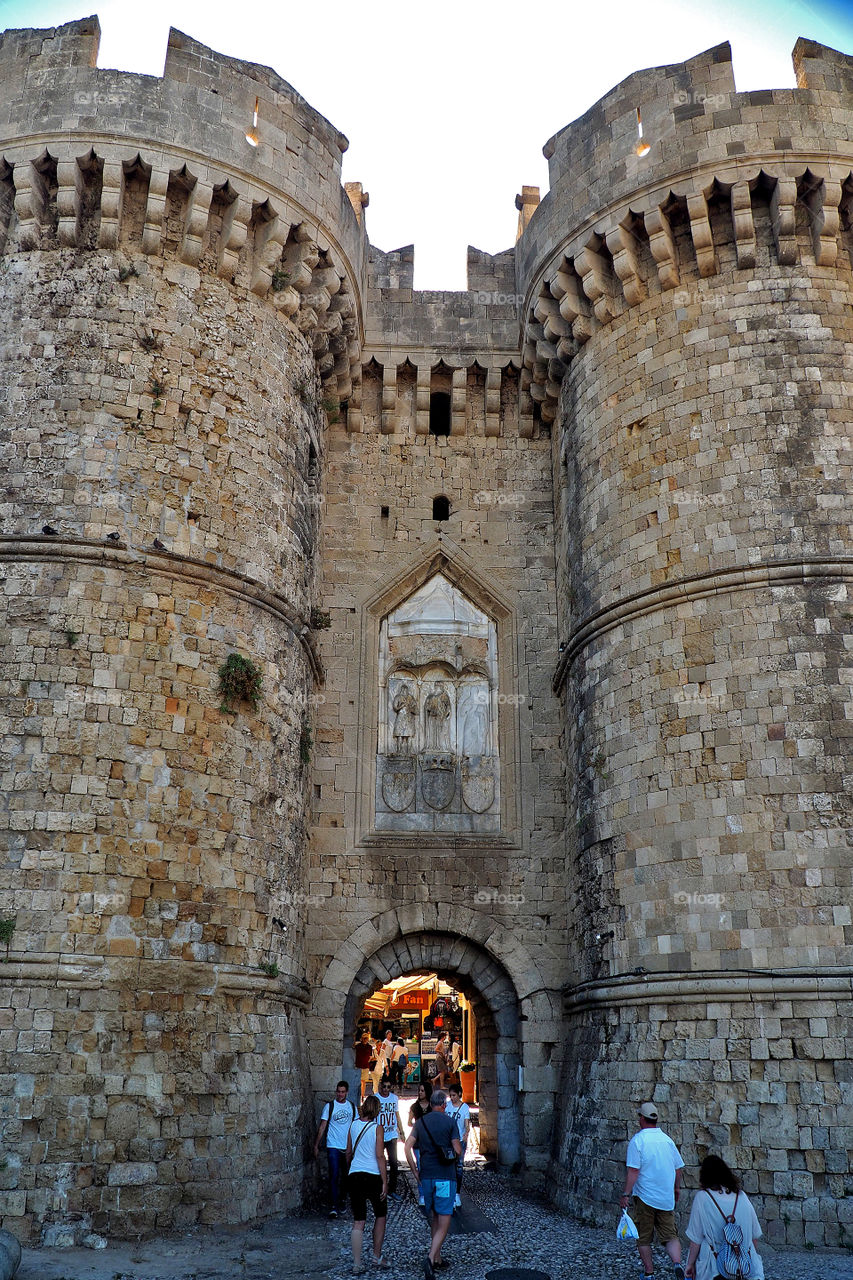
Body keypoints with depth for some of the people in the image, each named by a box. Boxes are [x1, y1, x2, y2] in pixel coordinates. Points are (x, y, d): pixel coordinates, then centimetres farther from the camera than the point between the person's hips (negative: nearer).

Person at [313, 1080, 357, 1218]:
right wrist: (316, 1146, -6)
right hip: (333, 1146, -3)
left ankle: (341, 1199, 29)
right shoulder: (329, 1106, -3)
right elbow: (322, 1127, -2)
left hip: (349, 1147, 4)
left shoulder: (352, 1106, 6)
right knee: (334, 1176, -11)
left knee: (346, 1176, 11)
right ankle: (334, 1206, -11)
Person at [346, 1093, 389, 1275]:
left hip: (355, 1176, 3)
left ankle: (357, 1264, 1)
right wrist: (385, 1182, -8)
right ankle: (377, 1257, 24)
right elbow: (380, 1156, -11)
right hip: (373, 1176, -3)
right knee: (380, 1216, 17)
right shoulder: (377, 1128, -8)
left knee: (358, 1222, 5)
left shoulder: (353, 1125, 4)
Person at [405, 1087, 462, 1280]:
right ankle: (430, 1258, -20)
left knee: (433, 1219, 19)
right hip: (445, 1177, -4)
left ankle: (437, 1258, 23)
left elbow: (408, 1147, 1)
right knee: (443, 1224, -2)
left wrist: (415, 1171, 8)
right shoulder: (449, 1122, -6)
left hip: (426, 1176, 4)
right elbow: (458, 1150, -9)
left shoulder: (420, 1122, 6)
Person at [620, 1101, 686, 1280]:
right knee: (670, 1236, 5)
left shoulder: (637, 1140, -10)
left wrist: (626, 1194, -11)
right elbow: (678, 1167, 13)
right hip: (667, 1198, 4)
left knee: (643, 1238, 10)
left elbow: (633, 1171, -16)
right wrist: (677, 1188, 28)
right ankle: (677, 1263, -18)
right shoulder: (667, 1139, 5)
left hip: (644, 1197, -4)